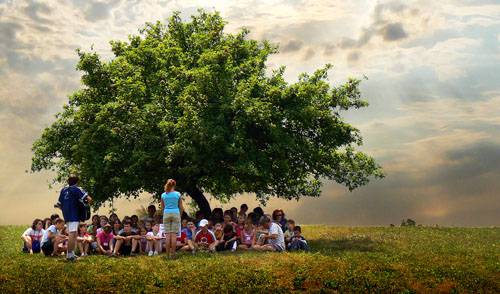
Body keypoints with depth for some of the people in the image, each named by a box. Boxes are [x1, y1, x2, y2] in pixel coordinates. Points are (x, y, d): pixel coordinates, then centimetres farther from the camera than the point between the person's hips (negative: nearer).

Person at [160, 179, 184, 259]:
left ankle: (168, 254, 1)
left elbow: (162, 208, 8)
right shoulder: (178, 194, -1)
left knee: (167, 235, 2)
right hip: (176, 213, -1)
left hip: (166, 214, 1)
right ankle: (173, 253, -3)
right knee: (174, 234, -1)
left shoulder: (163, 195, 3)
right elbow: (181, 207, 2)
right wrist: (180, 215, 16)